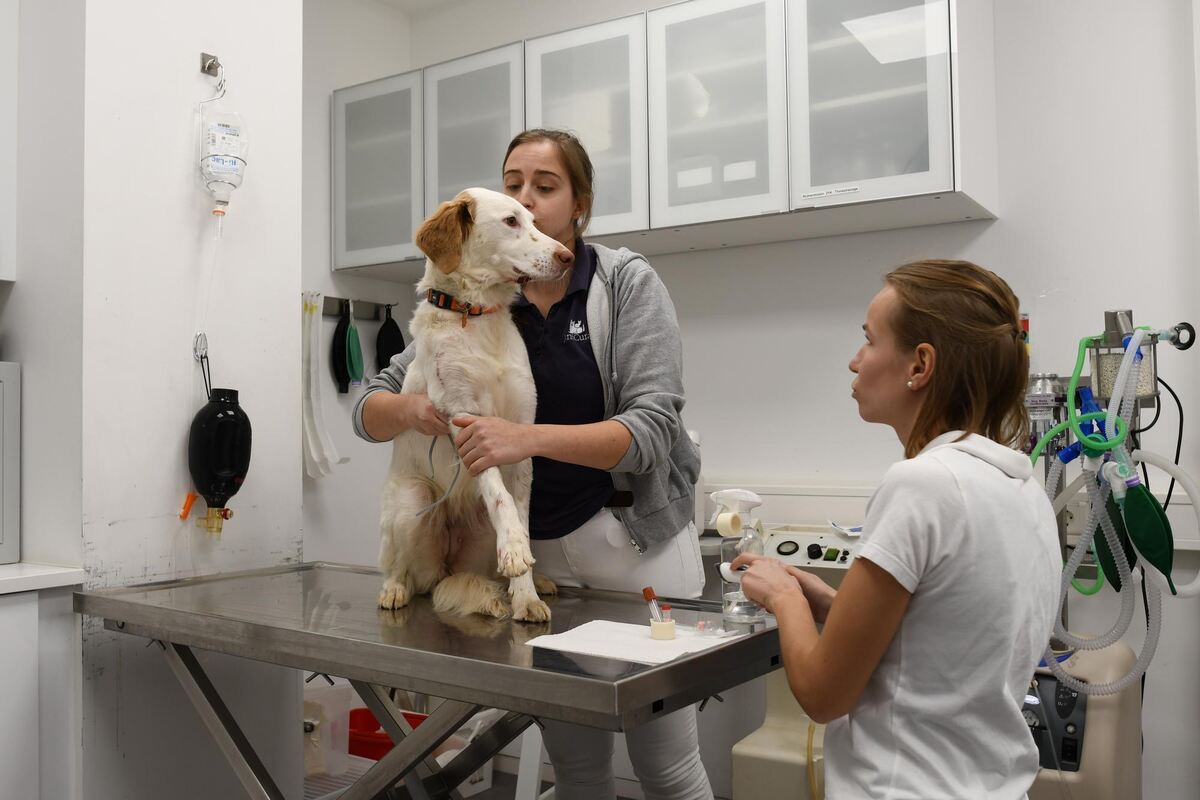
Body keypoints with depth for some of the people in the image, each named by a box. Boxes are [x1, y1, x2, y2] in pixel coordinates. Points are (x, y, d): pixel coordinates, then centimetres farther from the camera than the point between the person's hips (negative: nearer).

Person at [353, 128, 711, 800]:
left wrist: (530, 438, -33)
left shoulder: (627, 283, -9)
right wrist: (409, 409, -23)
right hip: (537, 549, 3)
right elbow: (369, 411, 1)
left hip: (635, 536, -3)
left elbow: (651, 429, -19)